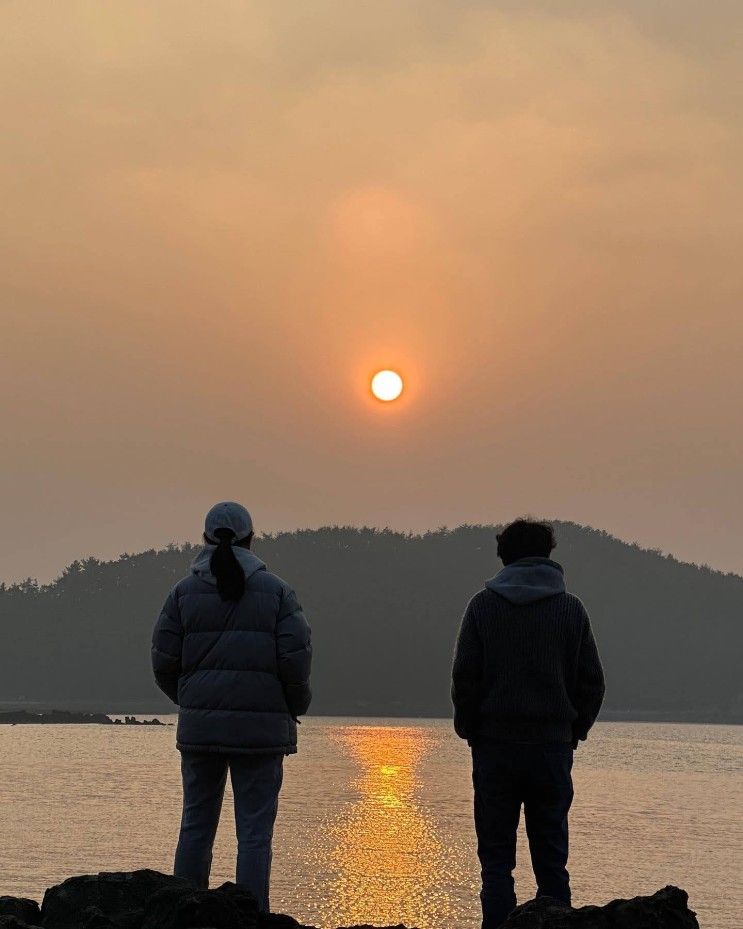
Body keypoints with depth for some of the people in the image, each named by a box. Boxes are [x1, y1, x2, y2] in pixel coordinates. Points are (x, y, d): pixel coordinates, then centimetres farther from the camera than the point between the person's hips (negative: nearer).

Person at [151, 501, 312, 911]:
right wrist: (295, 708, 10)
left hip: (200, 725, 2)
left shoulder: (185, 591, 2)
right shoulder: (276, 590, -1)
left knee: (196, 825, 11)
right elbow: (296, 659, -8)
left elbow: (164, 662, -1)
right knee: (255, 831, 1)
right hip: (260, 727, -2)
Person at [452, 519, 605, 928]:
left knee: (496, 859, 3)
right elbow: (592, 682, 2)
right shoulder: (571, 608, 2)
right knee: (551, 860, 7)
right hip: (553, 746, 1)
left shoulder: (483, 605, -1)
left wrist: (470, 730, 9)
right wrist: (574, 732, 13)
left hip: (495, 745, -1)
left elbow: (464, 678, -3)